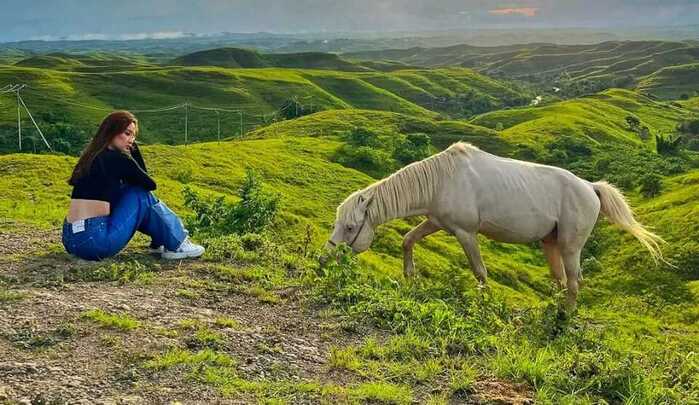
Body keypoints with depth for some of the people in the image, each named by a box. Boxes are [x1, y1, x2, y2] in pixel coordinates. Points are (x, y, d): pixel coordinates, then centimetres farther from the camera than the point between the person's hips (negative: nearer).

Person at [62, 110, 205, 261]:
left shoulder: (93, 156, 16)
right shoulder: (117, 158, -9)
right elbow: (150, 184, 5)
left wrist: (132, 147, 17)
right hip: (94, 240, -9)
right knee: (141, 196, 3)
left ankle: (160, 242, 27)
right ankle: (176, 246, 10)